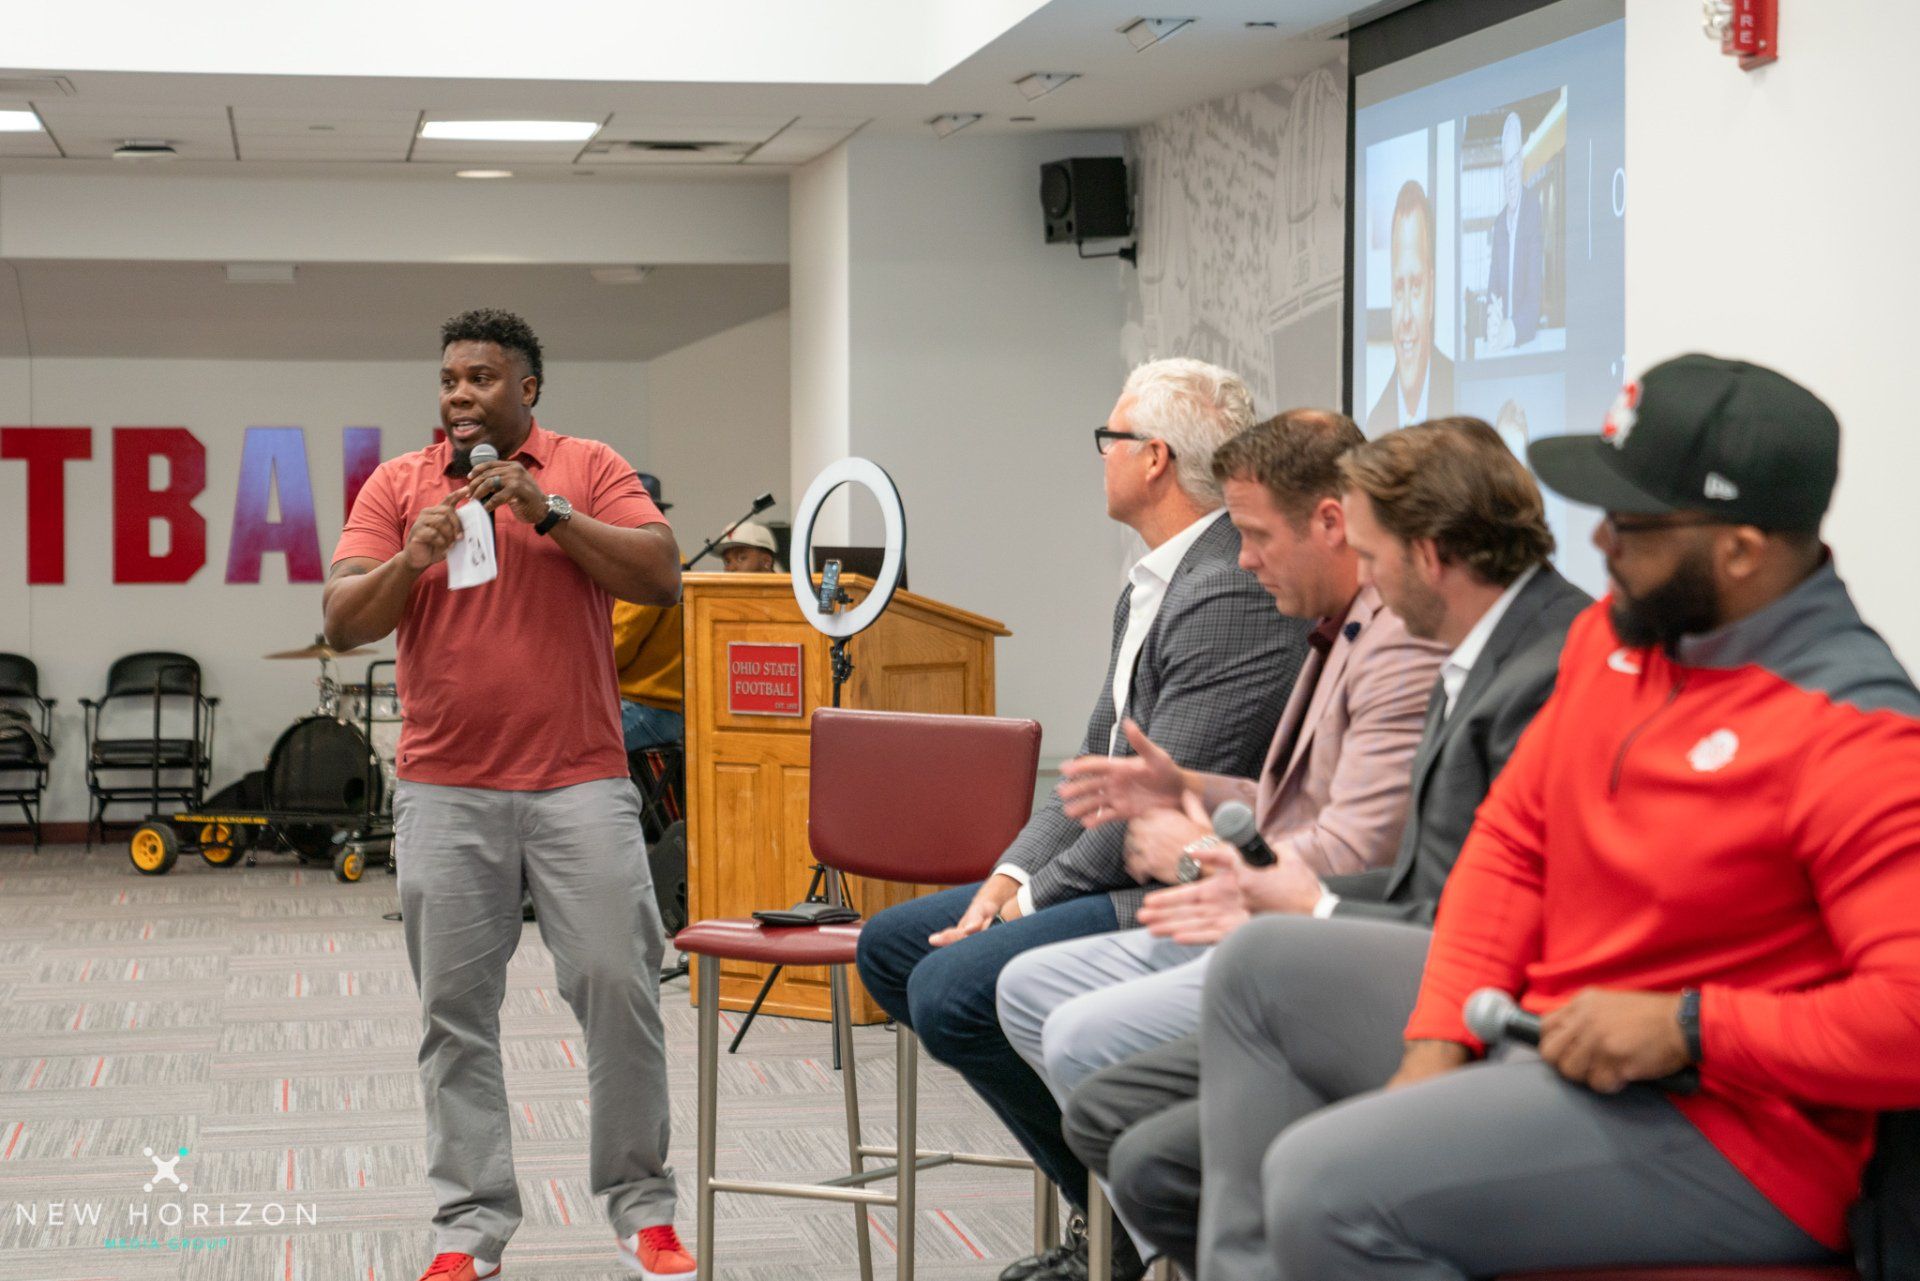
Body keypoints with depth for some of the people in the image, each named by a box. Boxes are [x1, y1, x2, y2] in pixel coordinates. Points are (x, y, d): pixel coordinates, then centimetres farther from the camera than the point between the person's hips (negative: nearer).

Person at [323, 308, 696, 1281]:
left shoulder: (589, 470, 6)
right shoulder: (397, 485, 8)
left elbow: (661, 576, -6)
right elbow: (344, 623, 2)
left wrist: (547, 511, -13)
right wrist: (411, 561, -17)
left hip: (580, 782, -1)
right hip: (444, 790, 1)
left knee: (618, 984, -2)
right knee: (456, 1009, 2)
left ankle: (641, 1203, 11)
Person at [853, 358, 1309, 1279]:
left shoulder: (1232, 596, -20)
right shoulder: (1149, 585, 15)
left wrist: (1038, 895, -12)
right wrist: (1014, 871, 1)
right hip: (1119, 872, 11)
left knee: (950, 989, -23)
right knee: (890, 948, 11)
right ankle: (1109, 1201, 10)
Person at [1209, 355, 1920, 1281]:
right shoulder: (1613, 632, 5)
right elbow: (1511, 841, 11)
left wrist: (1688, 1028, -26)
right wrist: (1438, 1042, 0)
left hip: (1718, 1124, -10)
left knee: (1327, 1186, -27)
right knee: (1259, 966, 14)